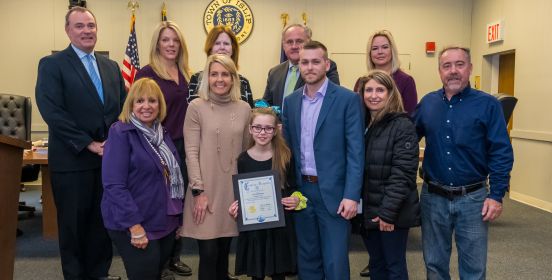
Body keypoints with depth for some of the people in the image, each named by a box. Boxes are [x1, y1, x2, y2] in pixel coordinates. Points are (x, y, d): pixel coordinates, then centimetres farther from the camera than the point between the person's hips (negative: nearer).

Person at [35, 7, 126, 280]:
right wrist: (89, 144, -17)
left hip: (109, 156, 5)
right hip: (73, 160, -5)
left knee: (104, 222, 14)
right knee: (74, 225, 8)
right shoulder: (52, 64, -4)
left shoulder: (111, 66, 13)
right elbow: (52, 112, -14)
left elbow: (123, 108, 12)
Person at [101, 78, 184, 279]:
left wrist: (178, 218, 15)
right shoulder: (120, 133, -12)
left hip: (166, 222, 7)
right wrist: (135, 225, -23)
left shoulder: (162, 133, 9)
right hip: (136, 224, -7)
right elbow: (114, 185, -19)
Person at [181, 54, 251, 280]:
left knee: (224, 252, 12)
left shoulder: (244, 108, 6)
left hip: (234, 188, 3)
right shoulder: (196, 107, -4)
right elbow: (191, 152, -6)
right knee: (209, 254, -1)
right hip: (206, 188, -3)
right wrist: (198, 191, -11)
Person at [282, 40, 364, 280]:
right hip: (301, 191, 5)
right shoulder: (291, 101, 9)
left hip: (333, 192, -4)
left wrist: (352, 195, -16)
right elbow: (288, 147, 12)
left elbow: (355, 151, -10)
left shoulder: (348, 99, -6)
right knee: (307, 260, 16)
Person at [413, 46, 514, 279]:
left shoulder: (487, 104, -6)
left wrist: (496, 195, -12)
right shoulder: (427, 103, 4)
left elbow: (501, 153, -7)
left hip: (472, 199, -2)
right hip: (433, 197, 3)